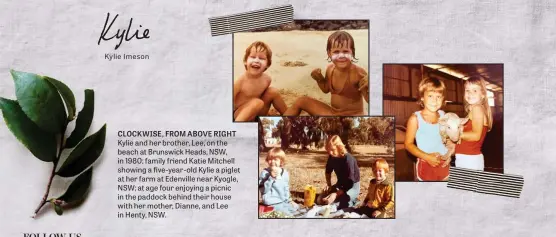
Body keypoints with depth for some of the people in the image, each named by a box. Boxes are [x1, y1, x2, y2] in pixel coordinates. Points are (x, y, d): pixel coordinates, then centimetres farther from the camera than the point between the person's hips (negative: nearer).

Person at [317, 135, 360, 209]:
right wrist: (329, 185, 2)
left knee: (331, 203, -27)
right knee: (320, 200, -8)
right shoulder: (332, 157, -7)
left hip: (352, 187, -7)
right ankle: (343, 198, 8)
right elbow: (328, 171, 16)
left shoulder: (348, 159, -28)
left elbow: (350, 183, -29)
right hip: (340, 184, 7)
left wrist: (336, 194, -35)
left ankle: (352, 200, -2)